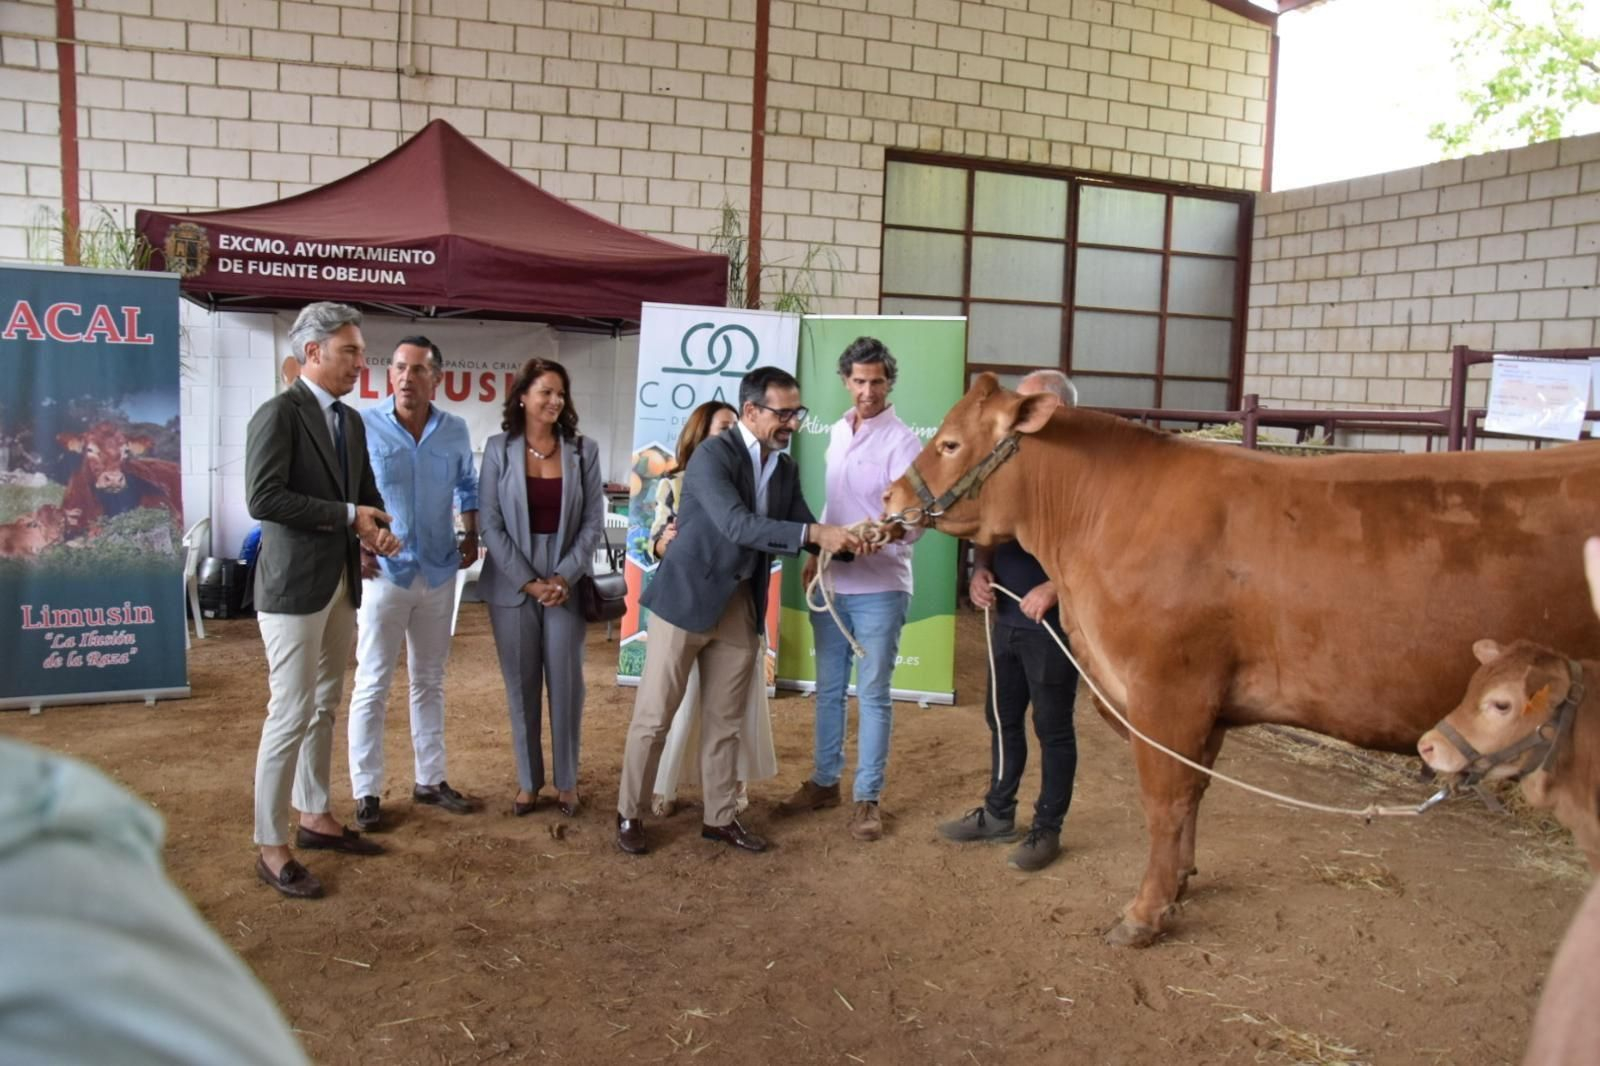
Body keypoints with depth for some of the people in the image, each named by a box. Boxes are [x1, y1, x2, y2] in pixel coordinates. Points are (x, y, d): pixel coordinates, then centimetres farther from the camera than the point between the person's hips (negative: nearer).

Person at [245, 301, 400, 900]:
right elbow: (263, 498, -22)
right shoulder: (279, 413, -13)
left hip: (341, 583, 8)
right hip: (293, 585, -8)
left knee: (325, 708, 16)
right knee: (291, 715, -4)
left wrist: (377, 528, -6)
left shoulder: (352, 422, 12)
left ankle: (314, 816, 29)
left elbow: (366, 493, 17)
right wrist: (348, 516, -18)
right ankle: (271, 847, 6)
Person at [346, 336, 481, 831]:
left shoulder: (455, 430, 2)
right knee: (373, 685, 1)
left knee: (430, 681, 14)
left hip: (439, 574, 4)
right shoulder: (363, 426, -9)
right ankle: (366, 792, 11)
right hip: (383, 572, -4)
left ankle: (430, 780, 26)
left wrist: (471, 535, 6)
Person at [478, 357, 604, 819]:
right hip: (511, 583, 0)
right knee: (521, 685, 7)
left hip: (567, 582, 1)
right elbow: (489, 522, -4)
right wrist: (528, 580, -11)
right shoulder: (499, 448, -1)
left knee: (566, 683, 3)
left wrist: (565, 576, -10)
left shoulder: (583, 450, 1)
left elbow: (593, 522, 0)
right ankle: (527, 780, 20)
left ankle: (566, 781, 18)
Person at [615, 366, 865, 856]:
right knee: (653, 717, 4)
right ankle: (628, 814, 19)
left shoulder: (786, 469, 5)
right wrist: (815, 534, -35)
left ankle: (720, 817, 26)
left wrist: (847, 541, -16)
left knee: (725, 720, 13)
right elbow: (737, 525, -30)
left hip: (741, 607, 6)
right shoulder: (712, 455, -17)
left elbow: (805, 533, 4)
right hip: (686, 599, -6)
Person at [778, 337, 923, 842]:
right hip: (831, 584, 7)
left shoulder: (901, 441, -12)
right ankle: (824, 781, 28)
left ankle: (867, 798, 12)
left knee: (872, 695, 2)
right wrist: (817, 554, 13)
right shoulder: (838, 432, 11)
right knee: (829, 688, 15)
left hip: (879, 588, -6)